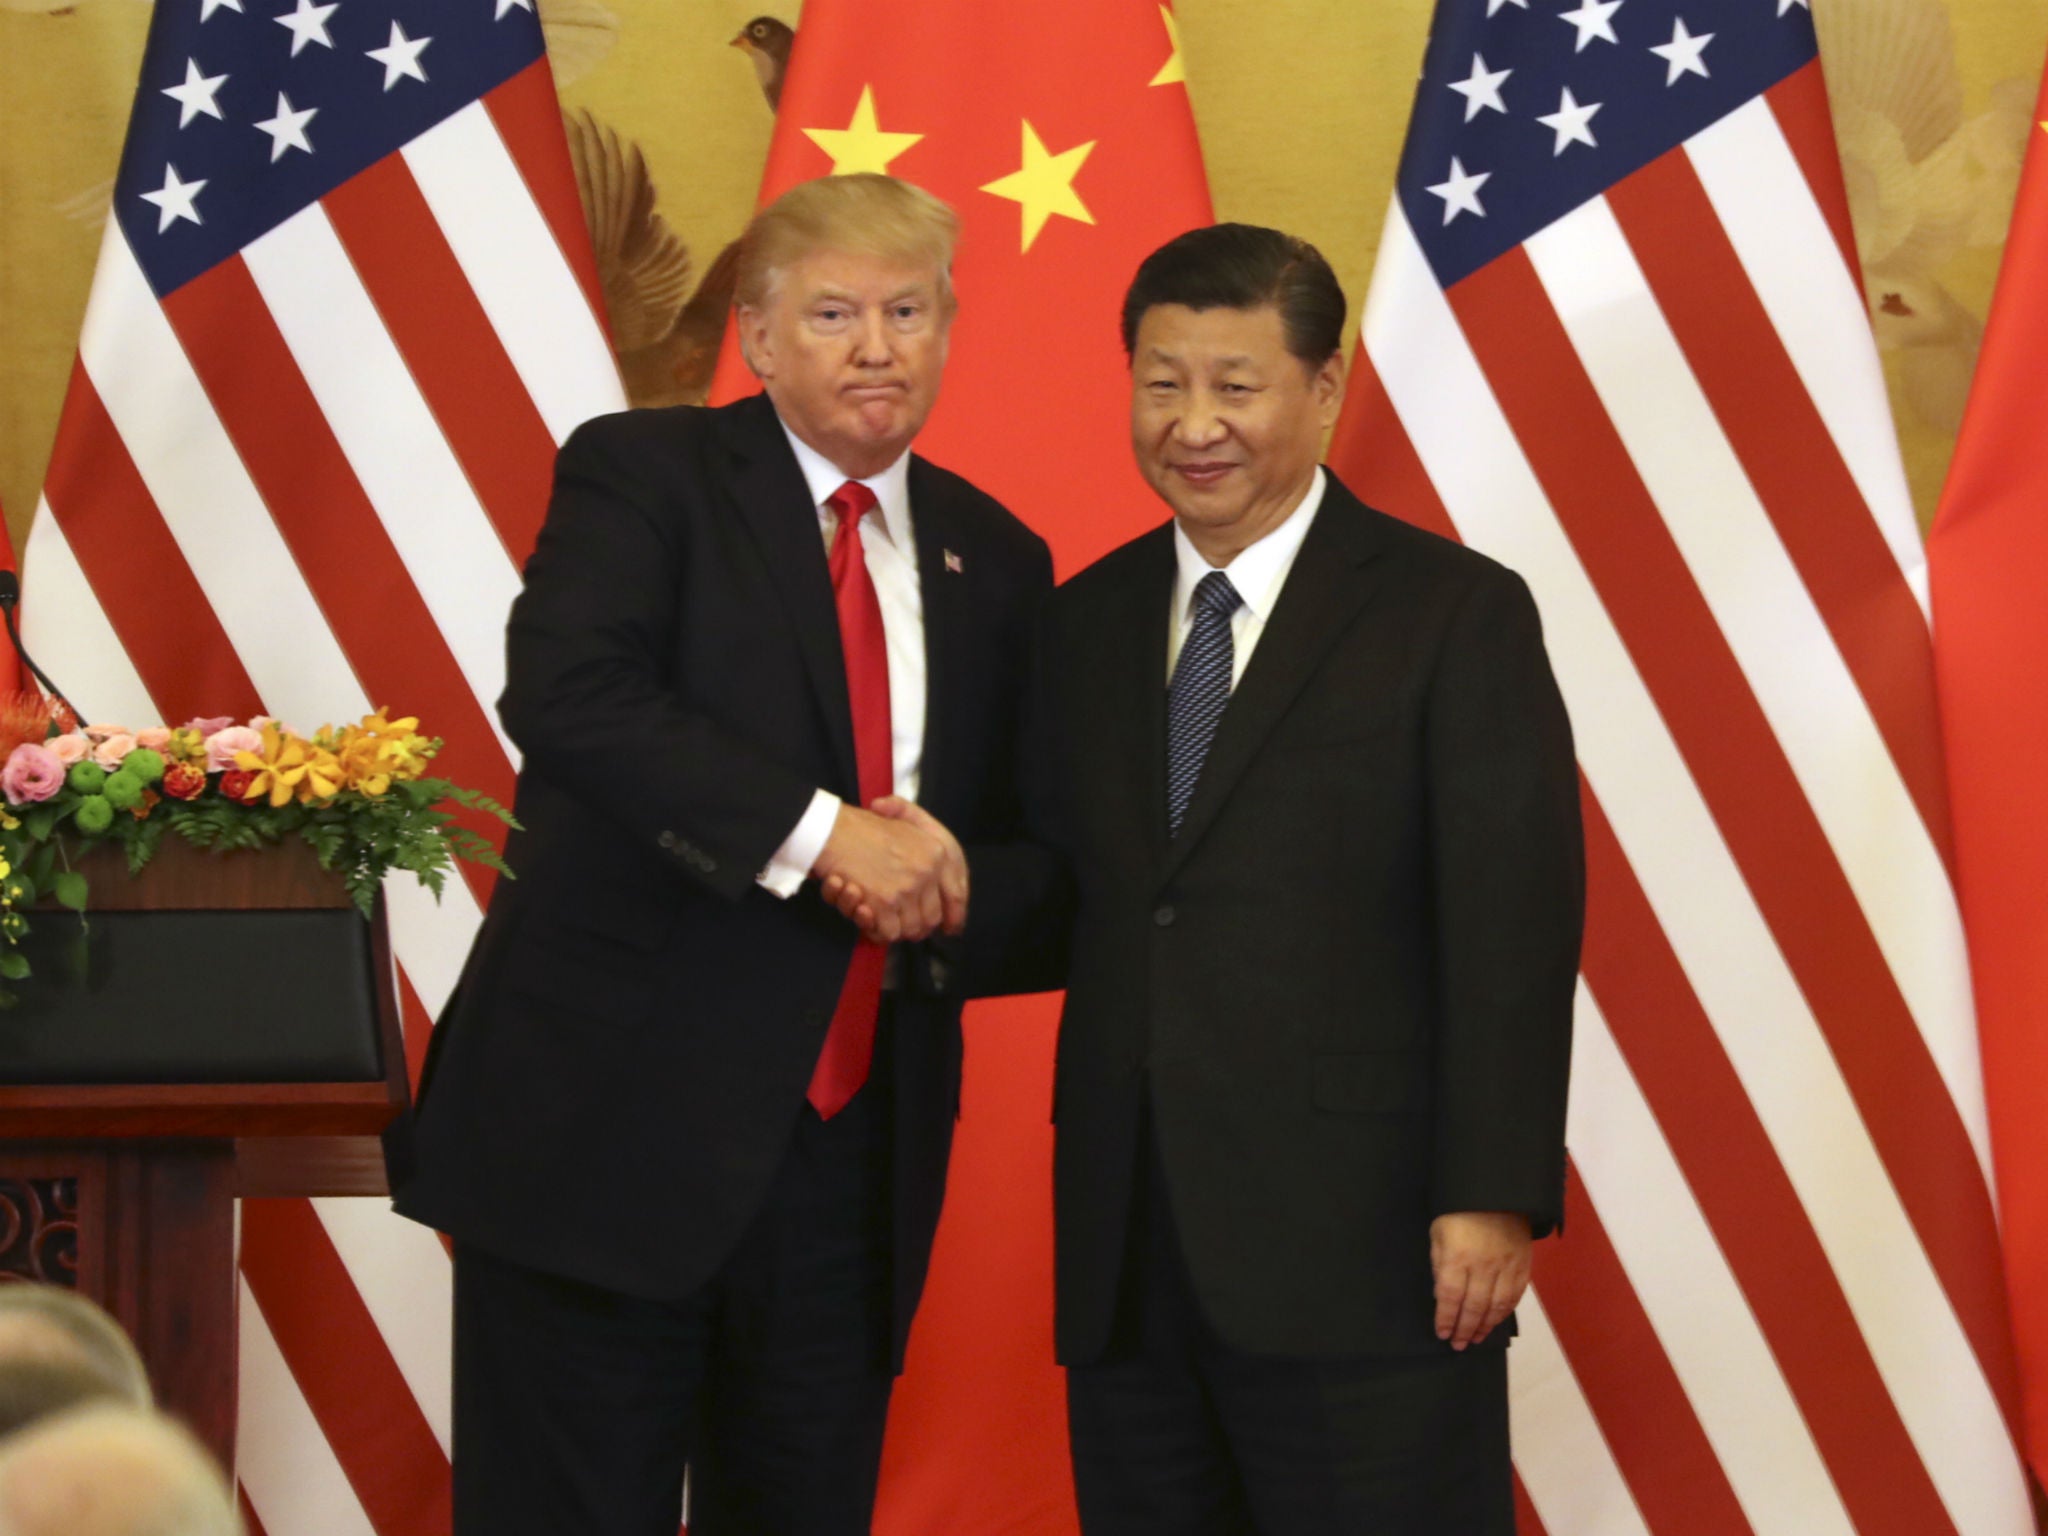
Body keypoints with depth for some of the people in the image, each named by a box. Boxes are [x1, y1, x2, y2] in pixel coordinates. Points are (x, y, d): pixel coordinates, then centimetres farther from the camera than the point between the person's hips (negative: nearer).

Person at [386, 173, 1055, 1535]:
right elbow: (564, 694, -19)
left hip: (853, 1152, 5)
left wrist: (948, 899, -4)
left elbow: (1027, 848, 20)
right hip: (613, 1121, -5)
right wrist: (820, 833, -25)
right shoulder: (641, 476, -1)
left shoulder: (995, 563, 14)